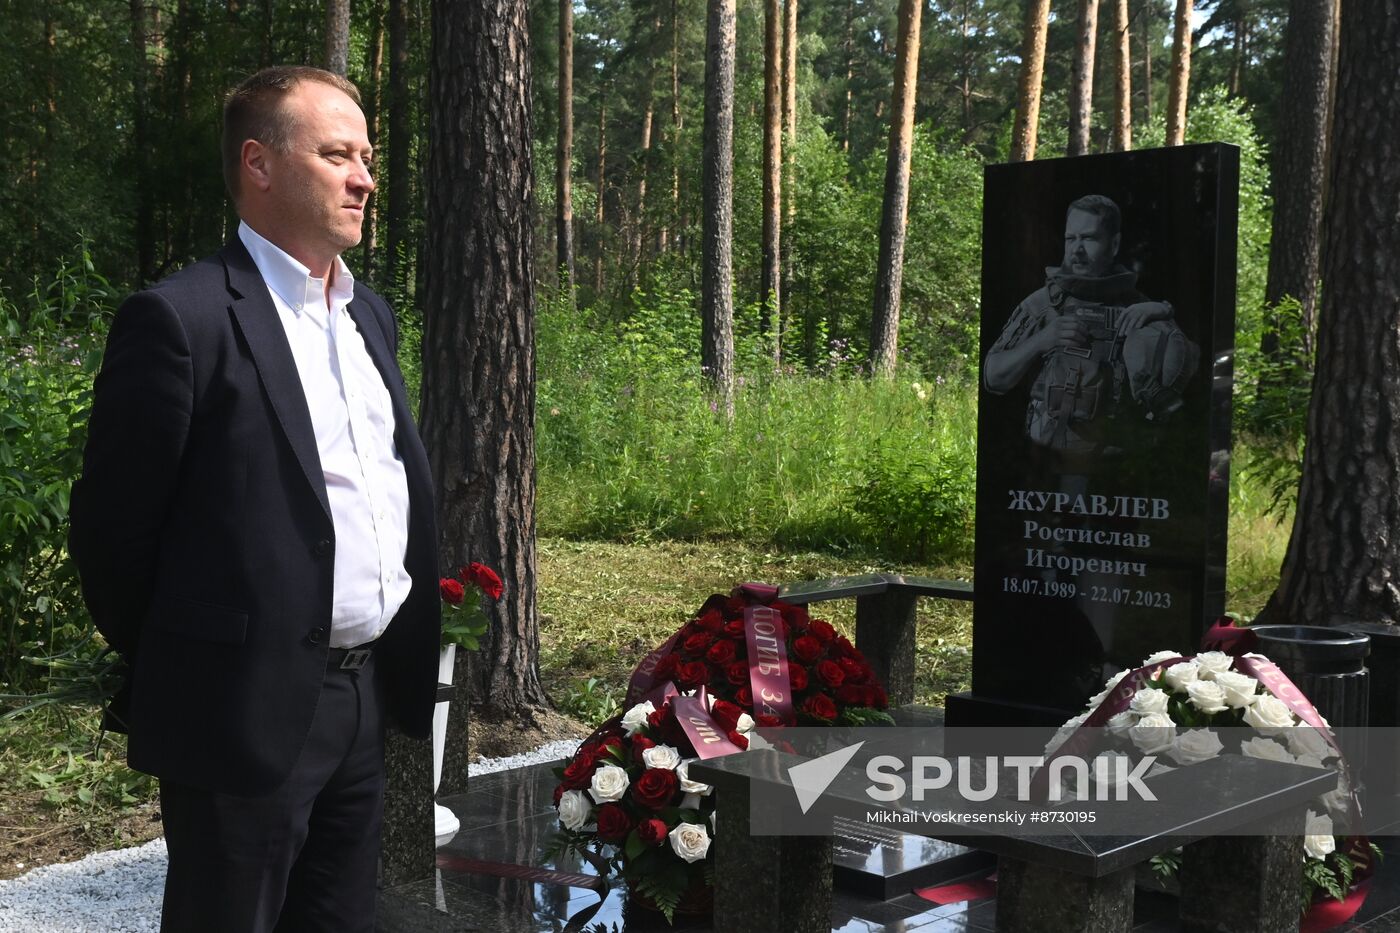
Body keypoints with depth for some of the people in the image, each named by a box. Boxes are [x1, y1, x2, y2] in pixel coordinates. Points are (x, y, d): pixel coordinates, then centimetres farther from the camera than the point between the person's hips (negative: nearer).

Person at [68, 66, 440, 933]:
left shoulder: (370, 314, 12)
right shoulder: (181, 318, -13)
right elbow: (114, 524, -9)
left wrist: (407, 660, 16)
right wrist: (173, 677, 3)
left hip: (368, 697, 7)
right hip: (250, 709, -7)